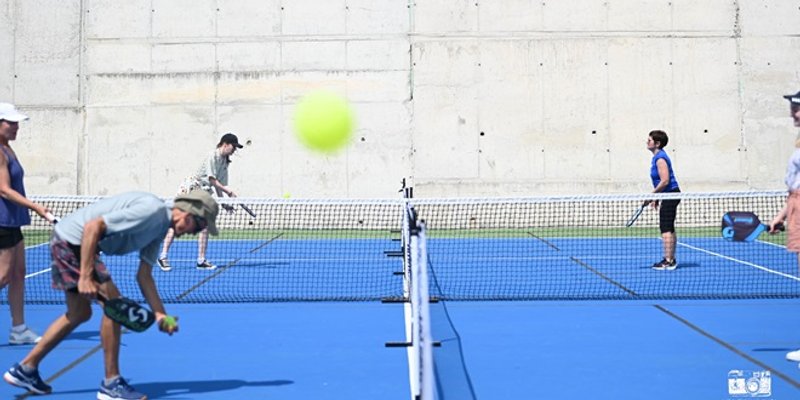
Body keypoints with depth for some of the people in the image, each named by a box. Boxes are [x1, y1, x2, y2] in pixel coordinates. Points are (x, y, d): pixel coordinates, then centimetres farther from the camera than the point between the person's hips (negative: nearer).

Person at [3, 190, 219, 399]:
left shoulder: (161, 227, 7)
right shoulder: (151, 210, -23)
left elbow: (143, 275, 9)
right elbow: (92, 227, -27)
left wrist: (160, 314, 2)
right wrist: (85, 277, -27)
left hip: (67, 243, 11)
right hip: (72, 240, -11)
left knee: (78, 314, 19)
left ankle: (25, 369, 30)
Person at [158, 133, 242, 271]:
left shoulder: (225, 162, 9)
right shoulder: (213, 156, -15)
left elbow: (218, 184, 12)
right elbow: (212, 179, -20)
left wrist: (224, 203, 7)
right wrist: (228, 190, -18)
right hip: (189, 189, -8)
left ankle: (201, 260, 5)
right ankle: (163, 256, -3)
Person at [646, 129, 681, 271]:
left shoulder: (660, 158, -18)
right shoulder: (658, 157, 14)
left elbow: (665, 181, -24)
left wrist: (653, 194, -16)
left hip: (670, 194, -11)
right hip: (669, 196, 11)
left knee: (665, 229, -10)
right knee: (670, 229, 14)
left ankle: (668, 261, -10)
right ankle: (671, 260, 20)